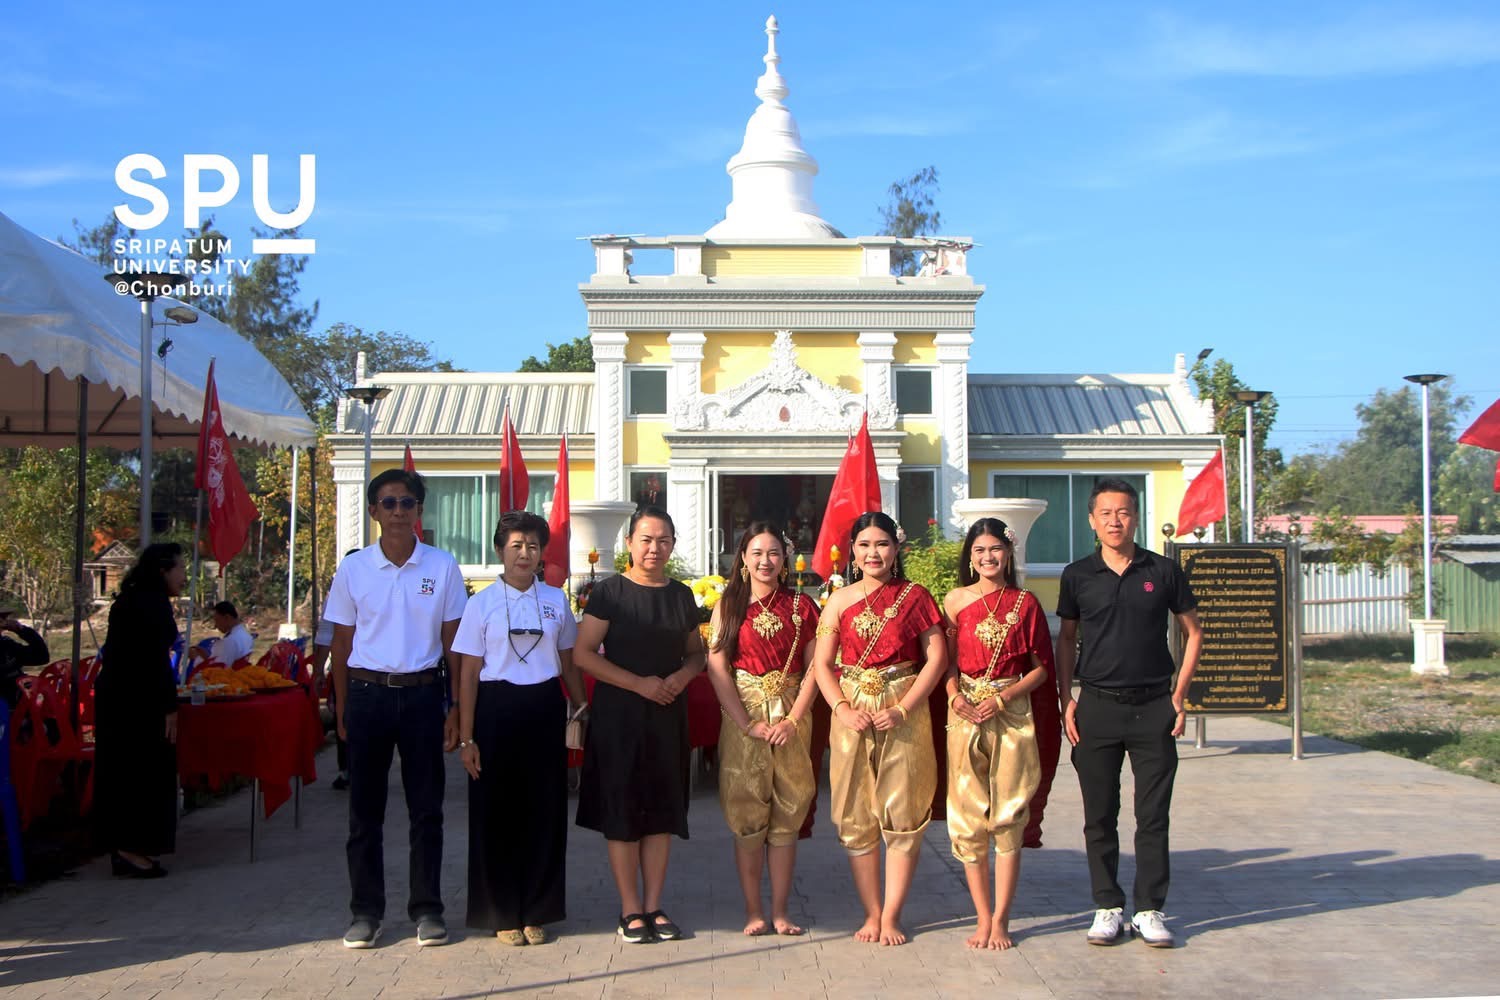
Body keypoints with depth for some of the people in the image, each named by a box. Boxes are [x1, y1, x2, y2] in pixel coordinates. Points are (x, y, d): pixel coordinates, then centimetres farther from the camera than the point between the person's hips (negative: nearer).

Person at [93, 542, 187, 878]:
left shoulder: (131, 600, 15)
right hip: (138, 702, -10)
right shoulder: (154, 604, -14)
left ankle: (123, 849, 19)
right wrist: (169, 708, -18)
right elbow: (157, 660, -19)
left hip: (115, 696, 10)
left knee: (121, 771, 13)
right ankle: (131, 850, -2)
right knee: (145, 771, -4)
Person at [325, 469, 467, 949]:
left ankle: (427, 909, 15)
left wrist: (456, 707, 0)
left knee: (426, 807, 5)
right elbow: (342, 643, 7)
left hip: (422, 693, 0)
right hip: (368, 693, 0)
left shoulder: (442, 567, 2)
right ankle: (366, 912, 16)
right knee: (365, 807, 6)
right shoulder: (353, 568, 2)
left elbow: (453, 642, 4)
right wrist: (342, 710, 3)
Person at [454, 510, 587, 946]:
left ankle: (536, 912, 18)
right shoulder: (482, 603, -1)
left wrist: (581, 710, 8)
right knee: (497, 812, 2)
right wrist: (466, 737, -6)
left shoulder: (556, 600, 7)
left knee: (544, 811, 5)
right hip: (497, 709, -2)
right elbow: (468, 673, -2)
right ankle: (502, 914, 15)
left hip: (544, 709, 2)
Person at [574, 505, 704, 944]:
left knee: (662, 809, 7)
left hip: (668, 714, 4)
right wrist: (638, 683, -15)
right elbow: (583, 653, -9)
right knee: (622, 811, -1)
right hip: (619, 714, -4)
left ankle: (654, 906, 17)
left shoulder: (681, 595, 9)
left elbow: (696, 653, 18)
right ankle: (630, 910, 9)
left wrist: (682, 676, -6)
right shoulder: (610, 591, -5)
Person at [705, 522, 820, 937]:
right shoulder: (729, 604, 3)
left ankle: (780, 911, 11)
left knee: (787, 815, 3)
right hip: (742, 717, -1)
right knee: (746, 815, 1)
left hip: (791, 719, 1)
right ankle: (753, 911, 10)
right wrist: (746, 723, -12)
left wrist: (794, 719, -10)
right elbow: (717, 668, -4)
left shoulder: (800, 605, 6)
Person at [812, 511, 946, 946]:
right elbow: (821, 664, 5)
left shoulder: (914, 596, 2)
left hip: (904, 714, -2)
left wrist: (903, 709, -12)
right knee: (855, 817, 4)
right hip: (853, 715, 2)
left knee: (902, 815, 0)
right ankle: (872, 912, 15)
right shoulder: (840, 601, 7)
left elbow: (936, 657, -3)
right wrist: (843, 710, -11)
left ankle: (891, 915, 9)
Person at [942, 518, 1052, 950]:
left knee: (1008, 817, 0)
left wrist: (1004, 697, -9)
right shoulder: (955, 600, 4)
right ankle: (983, 918, 12)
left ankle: (1001, 920, 8)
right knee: (969, 819, 2)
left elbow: (1040, 667, 4)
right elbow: (946, 659, 6)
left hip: (1012, 714, 0)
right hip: (966, 715, 1)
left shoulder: (1025, 602, 4)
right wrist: (956, 697, -11)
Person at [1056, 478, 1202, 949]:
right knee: (1099, 816, 5)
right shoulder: (1078, 575, 3)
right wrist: (1067, 700, 3)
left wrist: (1178, 695, 2)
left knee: (1153, 814, 3)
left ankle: (1149, 910, 13)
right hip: (1097, 706, 1)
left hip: (1153, 707, 0)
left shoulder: (1163, 571, 1)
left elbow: (1193, 633, 10)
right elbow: (1066, 639, 12)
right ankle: (1107, 908, 16)